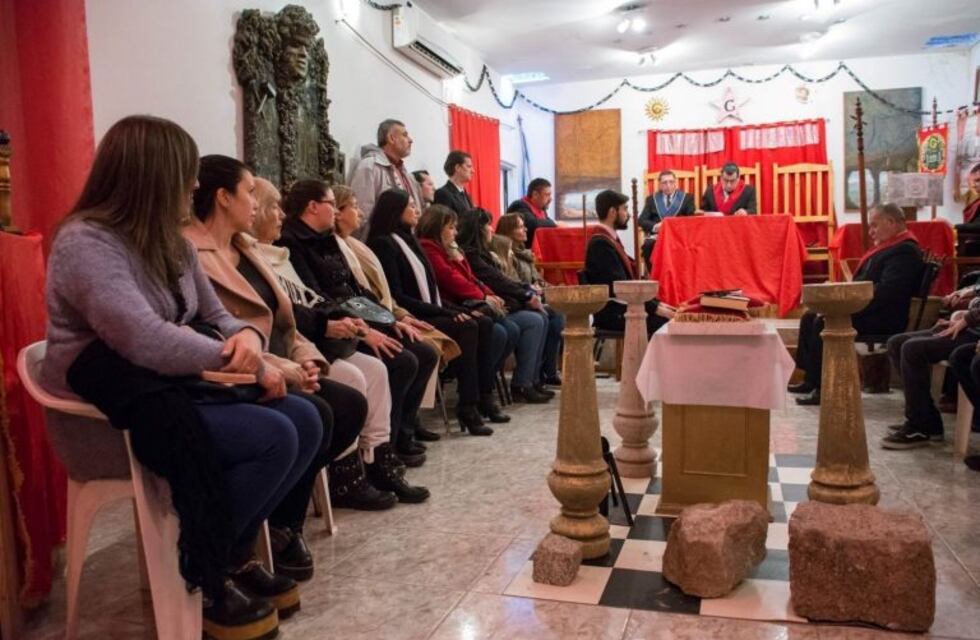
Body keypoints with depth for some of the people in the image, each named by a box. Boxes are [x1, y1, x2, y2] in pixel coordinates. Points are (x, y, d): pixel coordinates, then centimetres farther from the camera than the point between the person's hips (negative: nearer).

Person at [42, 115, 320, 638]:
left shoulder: (169, 242, 11)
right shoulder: (85, 242, -18)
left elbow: (216, 316, 14)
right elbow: (147, 342, -31)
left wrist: (246, 335, -12)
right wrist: (246, 364, -21)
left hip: (173, 392, 9)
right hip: (111, 417, -9)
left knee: (305, 422, -8)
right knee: (272, 438, -24)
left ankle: (232, 555, 6)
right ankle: (201, 577, -3)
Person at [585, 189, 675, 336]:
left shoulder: (611, 240, 15)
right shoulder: (601, 243, -15)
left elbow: (629, 279, 17)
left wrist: (656, 303, 8)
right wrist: (654, 308, -18)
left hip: (620, 309, 9)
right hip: (612, 314, -9)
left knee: (670, 315, -1)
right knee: (665, 321, -19)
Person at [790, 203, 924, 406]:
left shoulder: (904, 251, -14)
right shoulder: (886, 248, 20)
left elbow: (886, 291, -26)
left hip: (884, 318, -11)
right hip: (869, 311, 11)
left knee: (822, 323, -25)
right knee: (809, 317, 5)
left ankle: (822, 387, -18)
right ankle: (810, 379, 6)